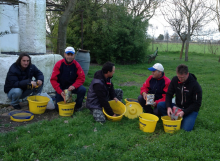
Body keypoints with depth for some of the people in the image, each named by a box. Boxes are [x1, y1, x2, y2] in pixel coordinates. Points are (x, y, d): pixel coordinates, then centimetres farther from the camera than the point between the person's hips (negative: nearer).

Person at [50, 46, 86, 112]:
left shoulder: (76, 65, -8)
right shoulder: (59, 64, -12)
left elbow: (81, 78, -10)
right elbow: (53, 80, -13)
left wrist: (74, 86, -29)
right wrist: (60, 92, -24)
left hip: (71, 86, 1)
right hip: (61, 87, -1)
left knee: (83, 89, -29)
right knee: (58, 108, -9)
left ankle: (78, 106, -3)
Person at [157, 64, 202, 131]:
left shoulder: (195, 85, -19)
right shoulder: (175, 80, -9)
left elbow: (197, 104, -15)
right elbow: (169, 94, -3)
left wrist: (184, 112, -26)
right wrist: (168, 107, -21)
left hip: (190, 110, -3)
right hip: (177, 106, 4)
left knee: (186, 129, -26)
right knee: (160, 105, -19)